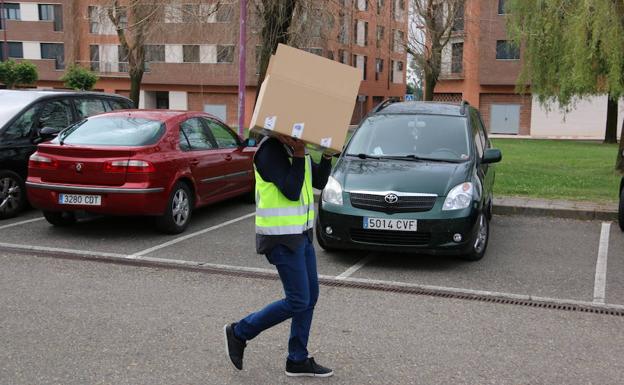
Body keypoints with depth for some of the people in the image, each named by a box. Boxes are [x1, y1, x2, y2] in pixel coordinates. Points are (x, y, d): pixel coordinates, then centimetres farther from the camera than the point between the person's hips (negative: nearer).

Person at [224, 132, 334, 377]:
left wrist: (327, 155, -2)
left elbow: (319, 182, 12)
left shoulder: (296, 147, 12)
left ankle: (297, 360, 22)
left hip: (301, 233, 10)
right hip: (281, 238, -9)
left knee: (310, 296, 11)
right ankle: (239, 333, 11)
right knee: (298, 301, -6)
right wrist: (299, 155, -22)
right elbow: (291, 191, -23)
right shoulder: (271, 150, -16)